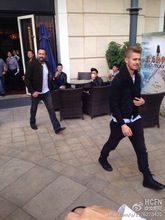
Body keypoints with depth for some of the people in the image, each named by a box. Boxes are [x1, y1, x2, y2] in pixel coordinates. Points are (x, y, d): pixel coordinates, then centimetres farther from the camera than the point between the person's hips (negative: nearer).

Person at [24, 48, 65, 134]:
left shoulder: (47, 64, 1)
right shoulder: (32, 64, -15)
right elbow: (27, 79, -16)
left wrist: (49, 87, 11)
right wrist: (32, 91, -20)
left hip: (46, 92, 4)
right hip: (36, 92, -3)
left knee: (51, 109, 0)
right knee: (34, 109, 16)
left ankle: (57, 127, 1)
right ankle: (32, 123, 41)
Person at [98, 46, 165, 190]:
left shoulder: (137, 77, 2)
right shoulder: (119, 79, -20)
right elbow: (114, 105, -20)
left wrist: (141, 101, -6)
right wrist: (122, 124, -23)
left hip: (135, 118, 6)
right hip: (120, 120, -6)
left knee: (141, 149, 8)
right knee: (112, 143, 17)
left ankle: (148, 179, 21)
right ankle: (102, 158, 48)